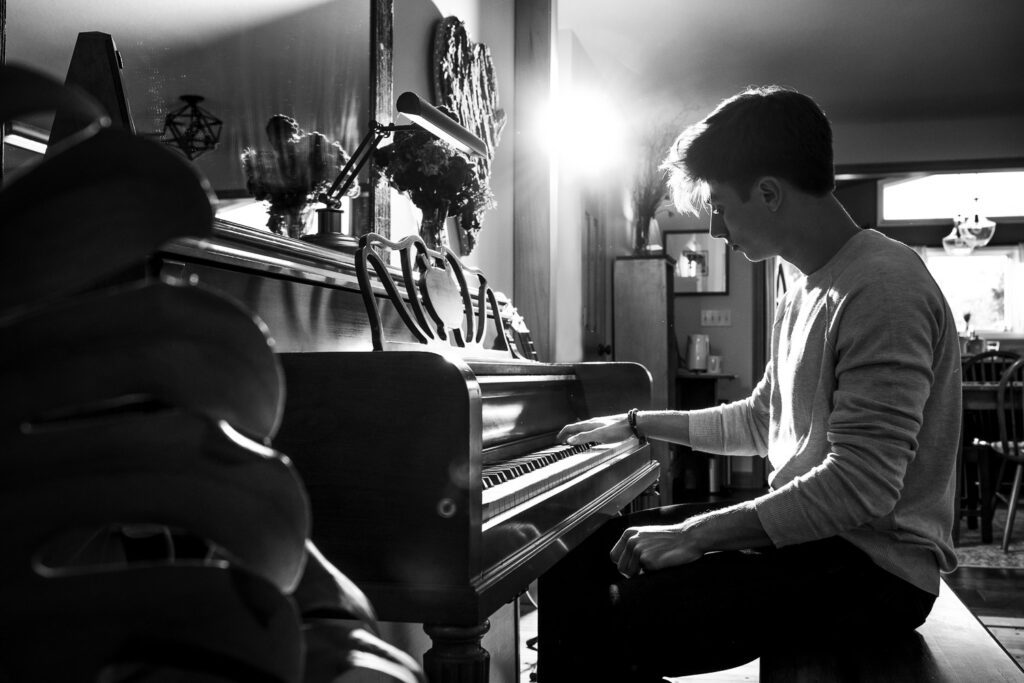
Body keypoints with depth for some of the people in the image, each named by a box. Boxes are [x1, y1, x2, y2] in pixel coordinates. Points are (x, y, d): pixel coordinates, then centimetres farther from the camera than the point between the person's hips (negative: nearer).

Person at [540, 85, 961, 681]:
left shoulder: (883, 287, -20)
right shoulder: (804, 296, 13)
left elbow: (862, 489, -26)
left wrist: (692, 534, -24)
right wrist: (637, 424, 22)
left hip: (876, 565, -9)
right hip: (807, 532, 10)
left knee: (613, 624, -25)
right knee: (576, 553, 7)